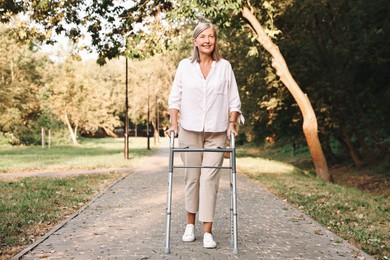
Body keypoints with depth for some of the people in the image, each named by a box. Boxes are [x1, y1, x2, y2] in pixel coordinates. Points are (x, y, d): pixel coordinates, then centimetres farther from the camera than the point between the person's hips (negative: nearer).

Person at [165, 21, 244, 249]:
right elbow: (175, 97, 7)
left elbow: (234, 100, 6)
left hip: (216, 132, -1)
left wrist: (232, 124, -3)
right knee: (192, 177, 6)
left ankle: (208, 231, -2)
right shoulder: (185, 66, 4)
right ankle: (190, 224, 22)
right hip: (190, 130, 1)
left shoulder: (224, 66, 4)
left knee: (210, 178, -6)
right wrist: (174, 123, -3)